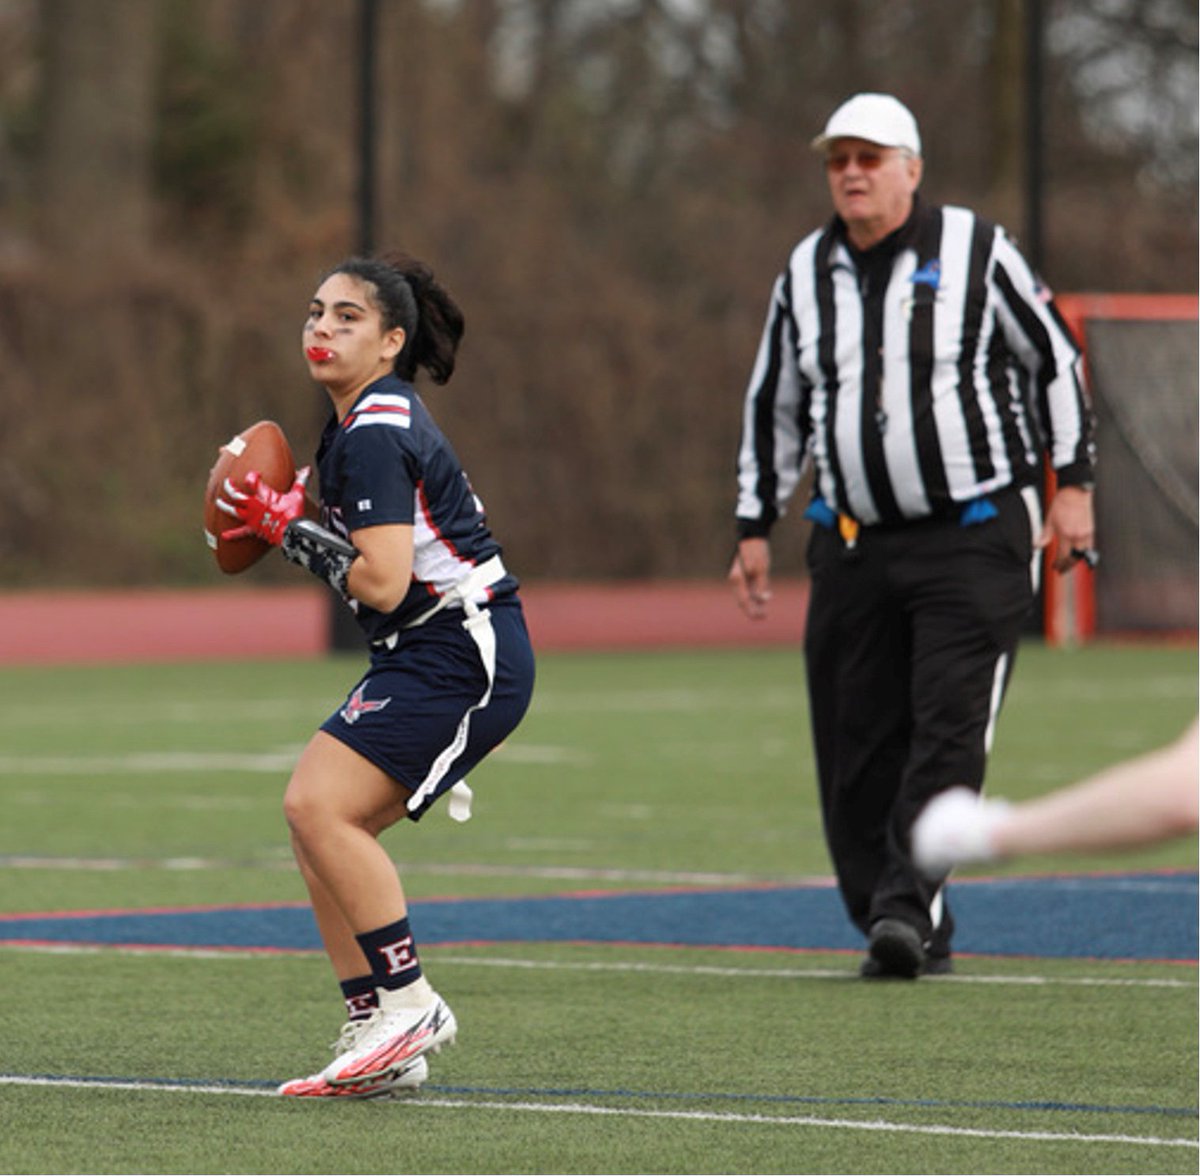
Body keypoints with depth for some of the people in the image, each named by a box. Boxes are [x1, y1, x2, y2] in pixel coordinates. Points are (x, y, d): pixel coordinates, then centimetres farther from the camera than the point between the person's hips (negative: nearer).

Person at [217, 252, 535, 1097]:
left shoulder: (374, 434, -15)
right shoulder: (379, 418, 16)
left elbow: (381, 583, -22)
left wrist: (286, 527, -11)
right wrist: (296, 521, 14)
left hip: (460, 656, -10)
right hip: (431, 655, 10)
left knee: (318, 805, -19)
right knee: (319, 824, 6)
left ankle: (409, 1003, -14)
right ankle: (379, 1037, 9)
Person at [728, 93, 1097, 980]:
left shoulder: (976, 251, -1)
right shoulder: (807, 272, 10)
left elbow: (1055, 359, 5)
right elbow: (775, 404, 19)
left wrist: (1072, 484, 1)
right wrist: (755, 528, 17)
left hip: (975, 538, -4)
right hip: (854, 544, 4)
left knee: (949, 729, -15)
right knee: (857, 746, -1)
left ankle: (907, 902, -18)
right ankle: (914, 936, 7)